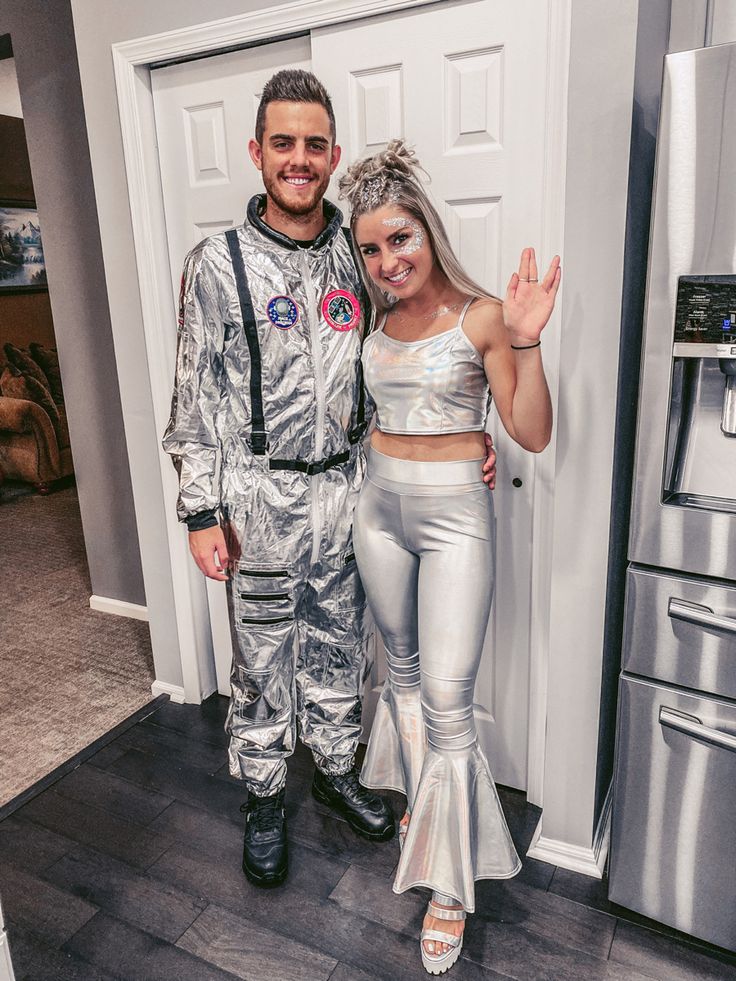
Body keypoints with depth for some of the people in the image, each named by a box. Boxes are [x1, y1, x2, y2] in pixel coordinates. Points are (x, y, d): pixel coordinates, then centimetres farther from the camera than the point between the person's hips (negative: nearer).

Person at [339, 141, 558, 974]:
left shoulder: (481, 316, -10)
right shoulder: (373, 317, 6)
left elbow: (532, 435, -14)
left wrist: (525, 341, -24)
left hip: (454, 514, -5)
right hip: (380, 505, 6)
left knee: (447, 705, -3)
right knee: (403, 668, 20)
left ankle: (451, 882, 17)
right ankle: (419, 797, 45)